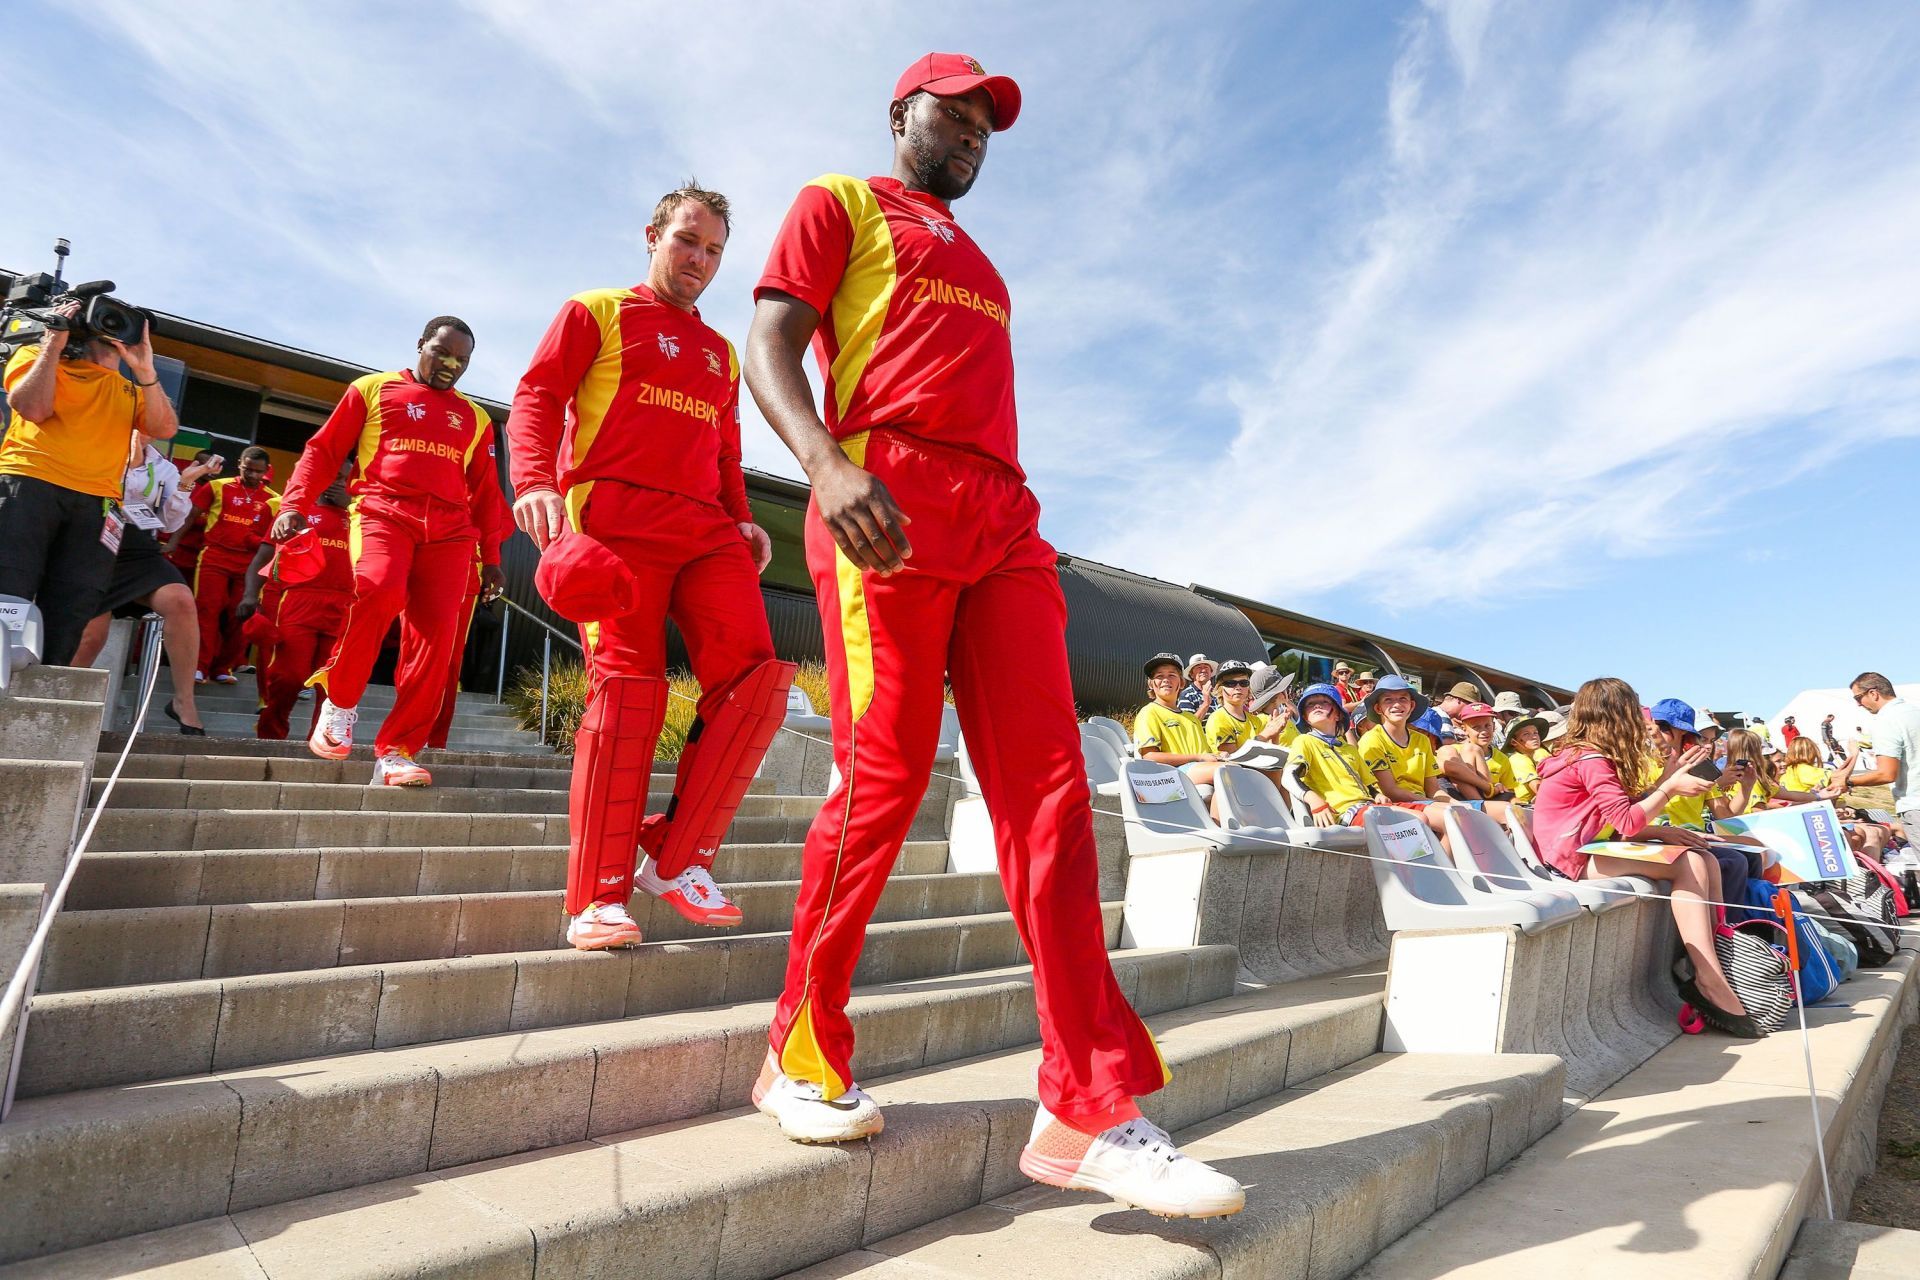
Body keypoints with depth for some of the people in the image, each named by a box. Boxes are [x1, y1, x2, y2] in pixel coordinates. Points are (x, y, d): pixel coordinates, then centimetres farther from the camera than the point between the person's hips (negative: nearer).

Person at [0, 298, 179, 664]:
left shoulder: (130, 390, 24)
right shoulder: (38, 356, 17)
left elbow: (165, 430, 6)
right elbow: (33, 409, -2)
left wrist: (145, 371, -3)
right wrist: (54, 342, 3)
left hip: (94, 503, 3)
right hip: (30, 483, -3)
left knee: (67, 624, -2)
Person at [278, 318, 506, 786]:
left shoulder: (475, 418, 22)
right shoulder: (373, 389, 16)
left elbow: (485, 492, 23)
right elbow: (323, 451, 12)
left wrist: (491, 556, 16)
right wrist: (294, 505, -2)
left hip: (449, 529, 3)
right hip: (383, 510, -2)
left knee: (435, 633, -13)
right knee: (381, 588, -33)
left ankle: (395, 752, -6)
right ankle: (340, 699, -9)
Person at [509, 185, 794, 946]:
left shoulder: (721, 354, 29)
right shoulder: (595, 313, 15)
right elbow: (536, 398, 3)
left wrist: (741, 517, 9)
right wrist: (534, 481, -16)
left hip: (706, 527, 5)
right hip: (615, 517, -4)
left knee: (756, 677, -14)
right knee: (630, 686, -14)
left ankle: (676, 858, -5)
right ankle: (597, 899, -8)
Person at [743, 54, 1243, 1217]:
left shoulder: (978, 264, 36)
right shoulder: (840, 205, 16)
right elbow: (770, 351, 0)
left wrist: (1018, 516, 18)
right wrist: (826, 460, -21)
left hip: (1002, 516, 6)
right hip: (885, 499, -6)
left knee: (1049, 784, -7)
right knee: (885, 774, -11)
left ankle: (1091, 1111, -6)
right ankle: (803, 1055, 8)